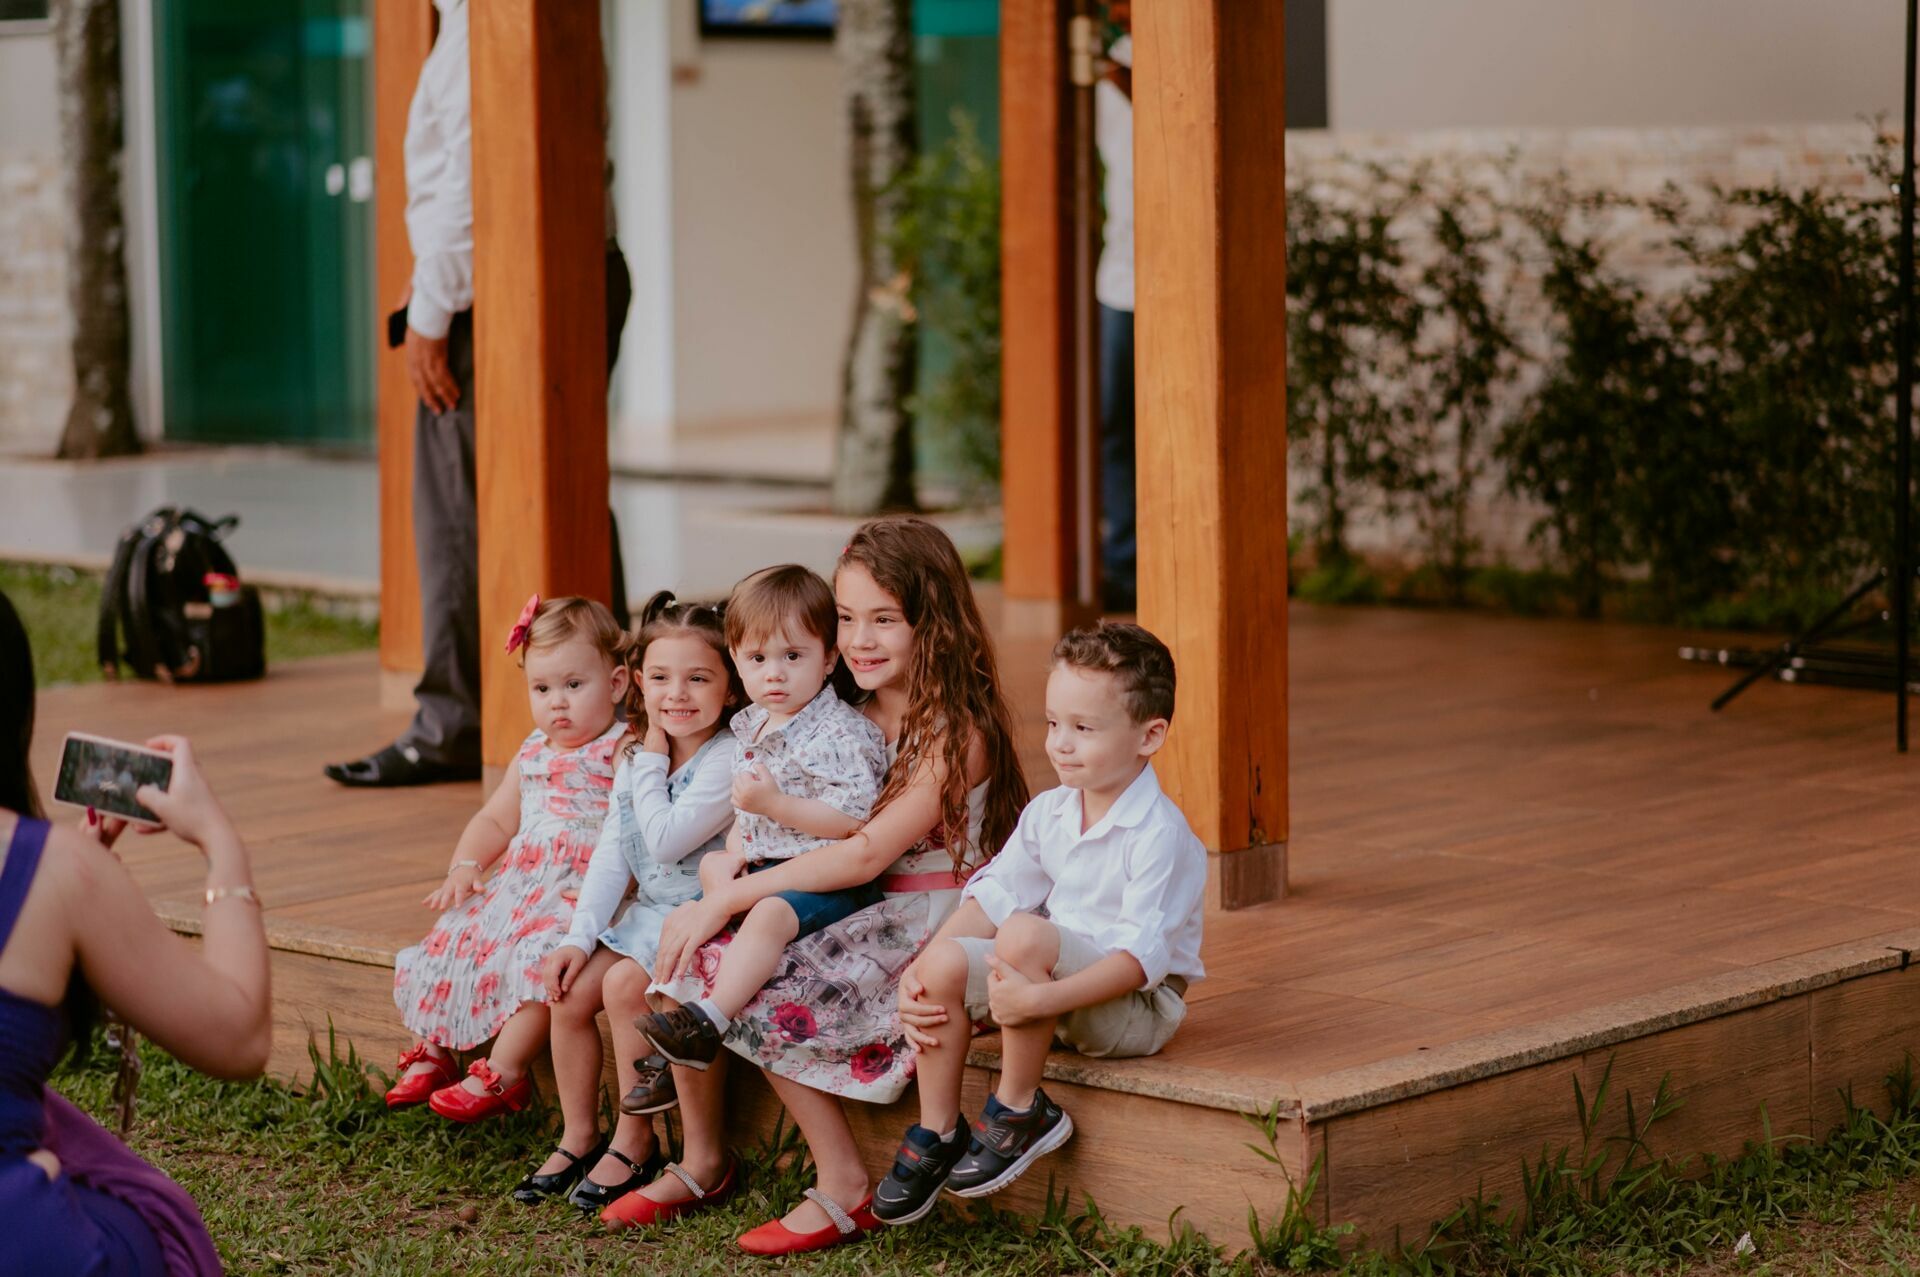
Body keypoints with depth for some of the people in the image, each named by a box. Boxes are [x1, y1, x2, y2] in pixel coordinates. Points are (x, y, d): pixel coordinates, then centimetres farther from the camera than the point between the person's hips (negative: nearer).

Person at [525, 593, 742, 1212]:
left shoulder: (729, 760, -19)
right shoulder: (637, 754, 6)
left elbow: (666, 841, -25)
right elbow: (612, 853, 6)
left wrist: (651, 764, -15)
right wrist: (580, 935, -2)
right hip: (646, 909, 8)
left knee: (625, 985, -24)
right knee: (569, 992, -5)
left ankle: (635, 1141, -9)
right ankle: (579, 1137, 11)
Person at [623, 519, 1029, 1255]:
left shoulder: (957, 733, -13)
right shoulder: (851, 719, 11)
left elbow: (868, 853, -21)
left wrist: (730, 897, -22)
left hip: (925, 924, -7)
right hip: (846, 914, 7)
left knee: (759, 997, -24)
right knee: (692, 959, -12)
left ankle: (844, 1188, -12)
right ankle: (702, 1161, 2)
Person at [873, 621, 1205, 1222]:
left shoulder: (1158, 834, -19)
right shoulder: (1047, 813, 5)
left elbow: (1143, 956, -27)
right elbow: (993, 897, 4)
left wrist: (1042, 999, -37)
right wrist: (918, 977, -11)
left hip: (1138, 1004, -7)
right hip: (1061, 983, 7)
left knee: (1024, 934, -33)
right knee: (942, 962, -16)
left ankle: (1020, 1110, -17)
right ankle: (935, 1134, -5)